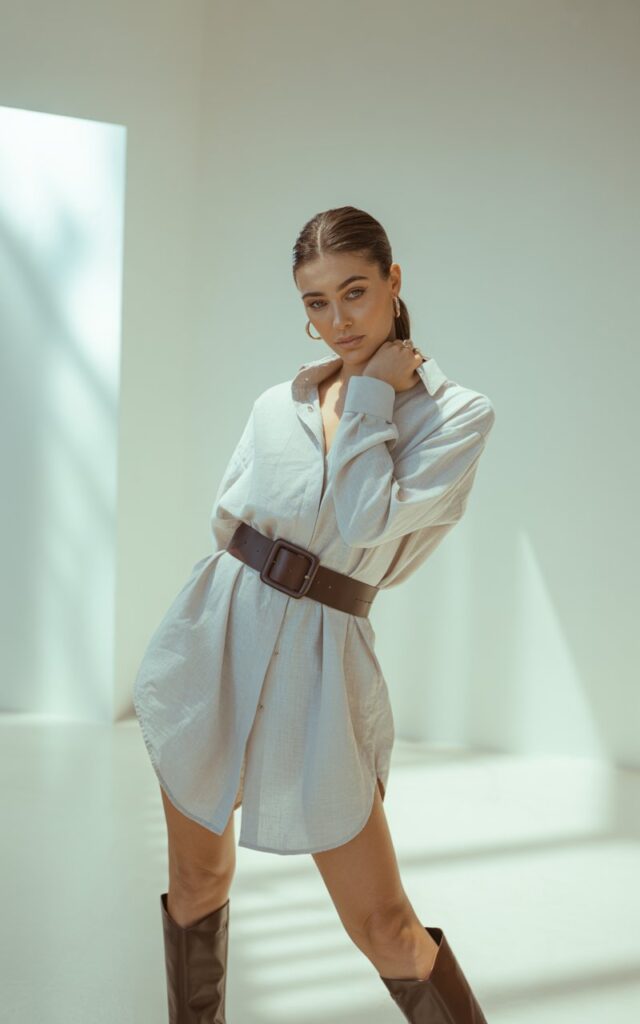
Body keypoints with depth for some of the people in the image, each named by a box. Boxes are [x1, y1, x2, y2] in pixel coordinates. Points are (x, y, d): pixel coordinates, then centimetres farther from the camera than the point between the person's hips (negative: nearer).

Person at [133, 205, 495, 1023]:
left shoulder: (456, 412, -5)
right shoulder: (278, 402, 8)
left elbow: (367, 523, -18)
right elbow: (226, 519, 7)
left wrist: (373, 394, -10)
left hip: (315, 665, -4)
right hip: (212, 645, 4)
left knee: (382, 926, 2)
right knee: (197, 878, 19)